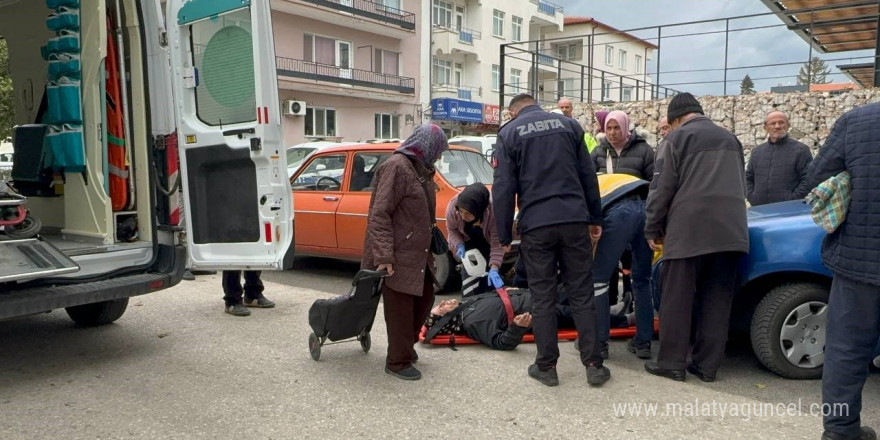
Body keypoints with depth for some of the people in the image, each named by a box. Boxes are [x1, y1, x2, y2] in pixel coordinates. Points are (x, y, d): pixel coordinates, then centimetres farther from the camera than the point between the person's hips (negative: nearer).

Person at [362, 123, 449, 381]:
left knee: (425, 298, 18)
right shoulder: (397, 166, -17)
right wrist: (383, 255, -27)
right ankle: (398, 362, 15)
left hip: (419, 253, 10)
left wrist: (430, 244, 19)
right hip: (398, 256, -10)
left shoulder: (422, 169, 13)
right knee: (401, 309, 1)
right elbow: (379, 214, -22)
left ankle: (407, 345, 36)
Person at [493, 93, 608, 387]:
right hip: (574, 220, 2)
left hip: (535, 225, -2)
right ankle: (593, 365, 10)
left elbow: (503, 188, -1)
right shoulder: (568, 124, 12)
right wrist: (595, 218, 15)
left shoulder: (509, 133, 4)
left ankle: (546, 366, 12)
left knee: (542, 297, 6)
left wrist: (504, 235, 3)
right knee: (582, 293, 7)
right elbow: (588, 175, 11)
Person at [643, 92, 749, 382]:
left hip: (689, 228, -6)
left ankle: (672, 362, 4)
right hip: (729, 229, 6)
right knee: (716, 300, 7)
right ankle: (707, 365, 11)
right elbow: (741, 185, 26)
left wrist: (652, 229, 2)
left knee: (677, 298, 0)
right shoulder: (730, 138, 22)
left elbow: (663, 187, -3)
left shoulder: (678, 137, 3)